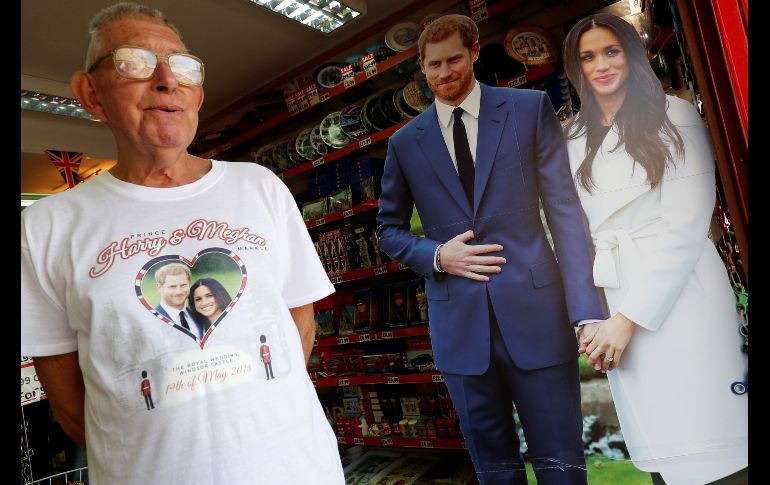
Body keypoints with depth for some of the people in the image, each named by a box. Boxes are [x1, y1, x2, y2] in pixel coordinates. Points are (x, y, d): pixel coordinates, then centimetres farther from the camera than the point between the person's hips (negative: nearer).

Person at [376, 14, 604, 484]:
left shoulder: (531, 109, 3)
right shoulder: (405, 143, 8)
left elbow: (565, 209, -2)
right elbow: (390, 229, 14)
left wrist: (587, 309, -10)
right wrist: (437, 256, -7)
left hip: (536, 314, -1)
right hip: (459, 324, 2)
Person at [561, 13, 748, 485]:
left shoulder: (674, 115, -1)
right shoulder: (573, 138, 12)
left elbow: (686, 225, -9)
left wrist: (630, 317, -13)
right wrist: (592, 314, -1)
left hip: (681, 298, -3)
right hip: (617, 305, 4)